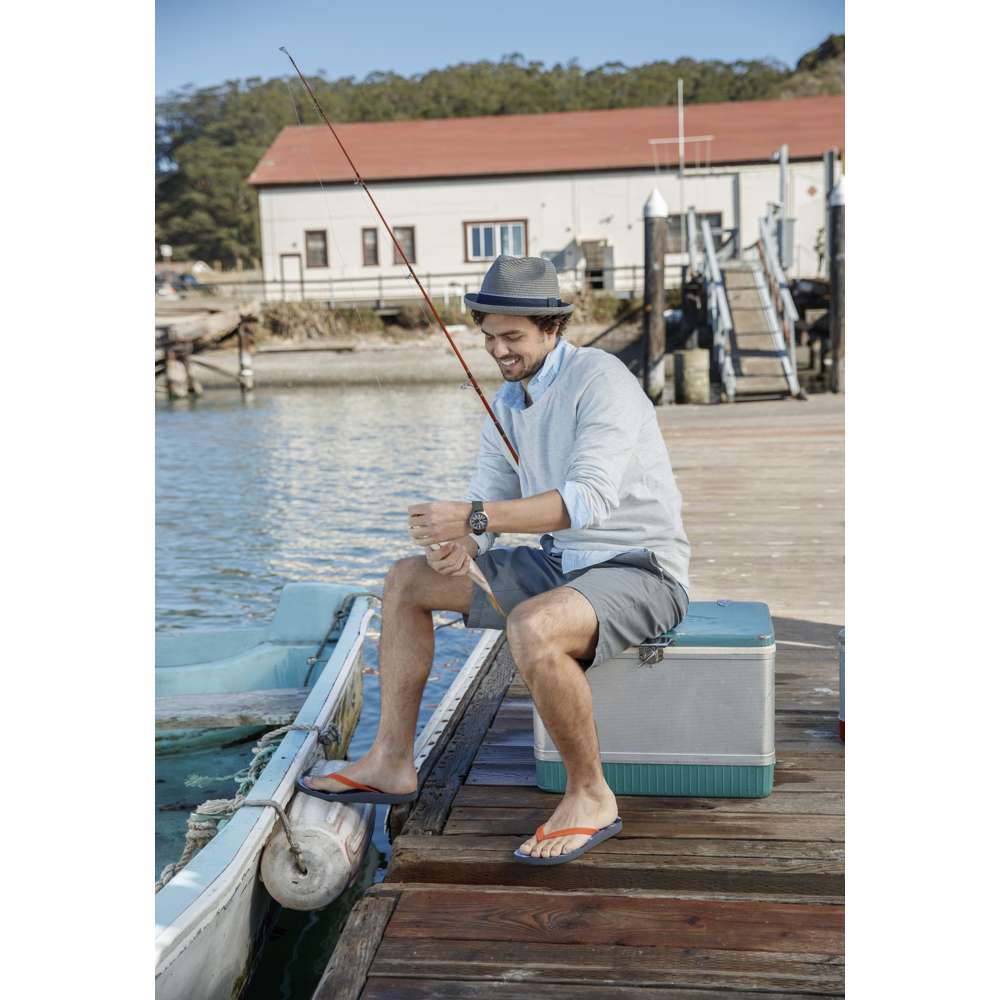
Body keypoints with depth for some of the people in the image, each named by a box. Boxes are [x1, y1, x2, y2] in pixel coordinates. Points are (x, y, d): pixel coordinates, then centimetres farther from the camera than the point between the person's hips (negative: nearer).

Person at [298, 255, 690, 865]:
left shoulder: (600, 378, -19)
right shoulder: (506, 404, 8)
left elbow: (589, 500, -31)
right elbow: (488, 503, 9)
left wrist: (473, 517, -35)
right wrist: (456, 544, -15)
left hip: (640, 571, -9)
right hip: (561, 566, 9)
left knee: (531, 629, -39)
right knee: (407, 581, 6)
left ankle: (590, 796, -15)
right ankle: (392, 762, 10)